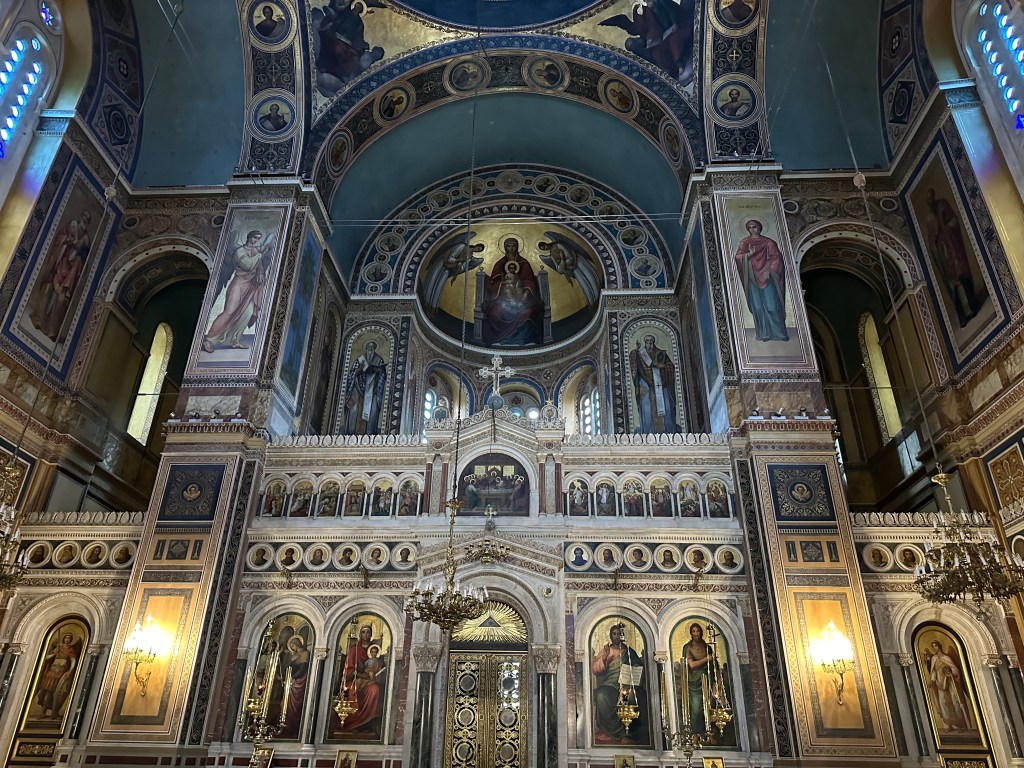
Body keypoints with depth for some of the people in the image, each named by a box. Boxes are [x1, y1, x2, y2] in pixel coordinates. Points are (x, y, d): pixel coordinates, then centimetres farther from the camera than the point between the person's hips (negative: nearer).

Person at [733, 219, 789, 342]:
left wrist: (769, 271, -13)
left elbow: (776, 257, 0)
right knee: (758, 307, -1)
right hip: (753, 278, 1)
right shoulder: (745, 242, 10)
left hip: (766, 277, -1)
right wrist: (748, 255, -18)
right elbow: (738, 257, 0)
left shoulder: (768, 242, 5)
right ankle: (763, 334, 3)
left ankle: (779, 332, 3)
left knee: (771, 305, -5)